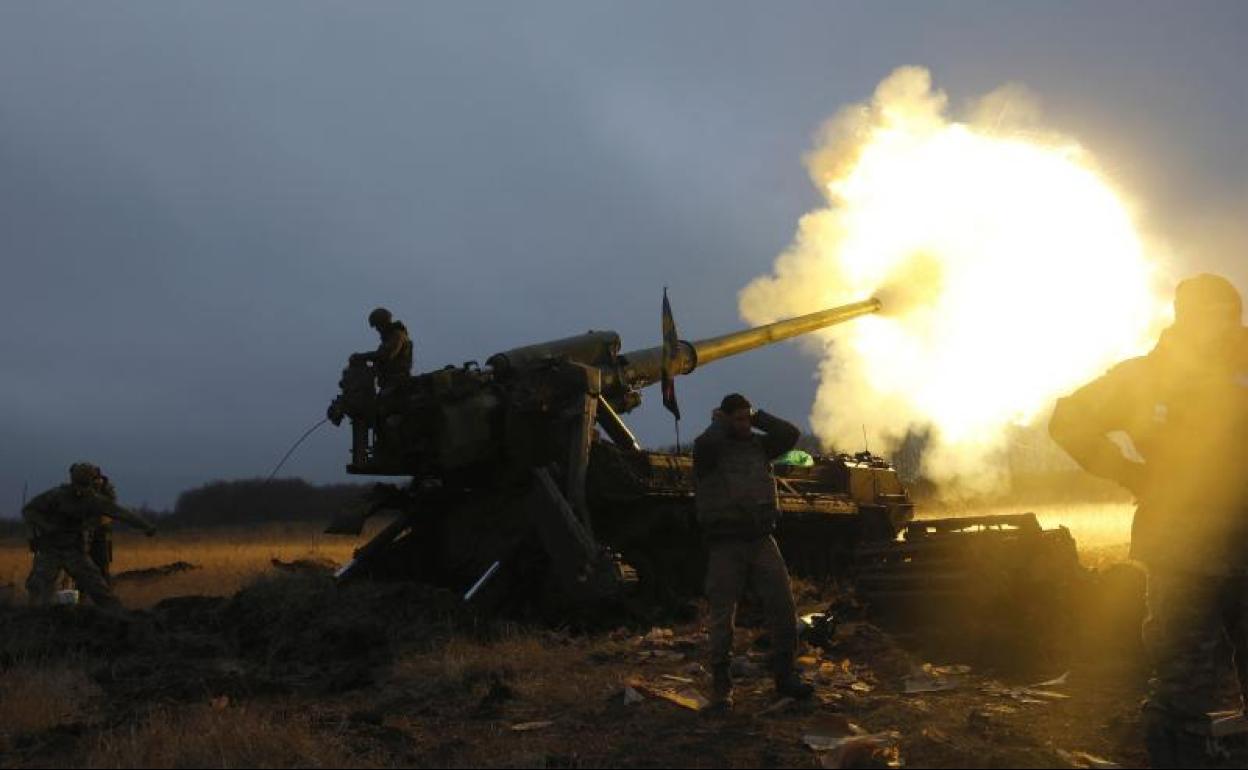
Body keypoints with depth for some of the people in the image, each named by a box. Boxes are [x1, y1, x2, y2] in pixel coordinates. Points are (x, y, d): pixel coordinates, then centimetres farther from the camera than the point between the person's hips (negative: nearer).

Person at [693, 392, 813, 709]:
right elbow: (706, 445, -25)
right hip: (725, 544, -4)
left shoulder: (759, 445, 13)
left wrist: (758, 417, 4)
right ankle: (721, 685, 10)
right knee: (722, 616, 0)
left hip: (761, 540, 4)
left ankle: (785, 674, 11)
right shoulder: (710, 448, -2)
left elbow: (790, 434, 1)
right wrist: (718, 422, -6)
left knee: (783, 606, 0)